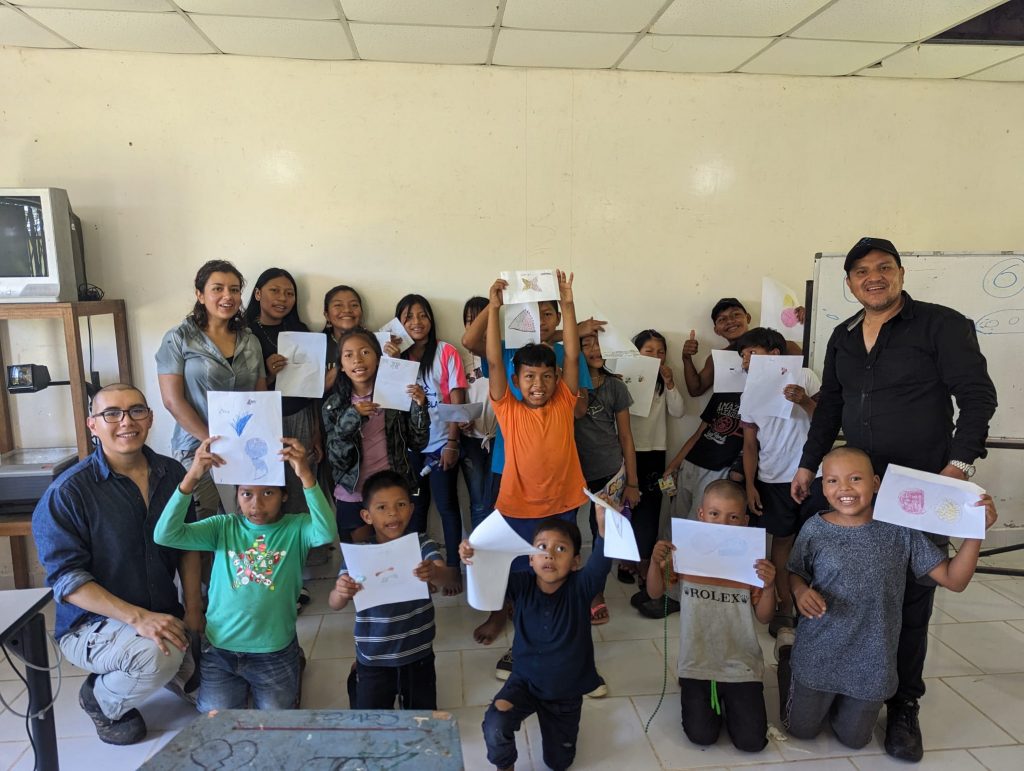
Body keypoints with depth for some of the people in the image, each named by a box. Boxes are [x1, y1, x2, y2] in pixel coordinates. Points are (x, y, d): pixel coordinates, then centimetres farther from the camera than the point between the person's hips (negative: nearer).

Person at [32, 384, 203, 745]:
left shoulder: (171, 473, -1)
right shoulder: (67, 492, -16)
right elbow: (67, 579, -19)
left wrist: (193, 609, -3)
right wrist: (138, 618, -29)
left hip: (163, 616, 5)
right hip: (91, 624, -5)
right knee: (159, 655, -32)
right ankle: (101, 700, 2)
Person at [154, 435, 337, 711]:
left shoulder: (296, 528, -11)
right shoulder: (223, 527, -5)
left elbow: (327, 533, -33)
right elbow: (165, 535, -17)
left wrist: (307, 476, -43)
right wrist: (191, 478, -30)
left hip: (275, 652, -2)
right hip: (219, 650, 2)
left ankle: (294, 665, 39)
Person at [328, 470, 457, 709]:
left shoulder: (422, 545, -11)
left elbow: (446, 577, -26)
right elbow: (335, 605, -17)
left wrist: (434, 573, -50)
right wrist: (341, 592, -41)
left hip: (418, 655, 1)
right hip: (374, 660, 0)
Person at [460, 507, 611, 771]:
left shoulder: (580, 587, -22)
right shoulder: (522, 585, -18)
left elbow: (600, 564, -42)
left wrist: (604, 525, -62)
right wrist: (473, 561, -59)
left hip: (566, 690, 0)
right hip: (525, 680, 0)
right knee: (495, 725, -27)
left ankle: (559, 716, 48)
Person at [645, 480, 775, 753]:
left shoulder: (751, 560, -10)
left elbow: (764, 617, -6)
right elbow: (655, 593, -1)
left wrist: (769, 586, -25)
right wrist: (656, 562, -21)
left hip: (741, 665, 0)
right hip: (697, 662, 0)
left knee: (752, 741, -4)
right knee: (701, 736, -6)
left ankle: (728, 699, 26)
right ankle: (706, 697, 26)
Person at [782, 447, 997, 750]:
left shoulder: (900, 531, -12)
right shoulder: (815, 529, -14)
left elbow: (954, 580, -9)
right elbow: (794, 574, 0)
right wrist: (800, 591, -22)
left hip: (872, 662, 1)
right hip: (818, 657, -1)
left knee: (854, 739, 20)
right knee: (801, 730, 17)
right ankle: (787, 663, 42)